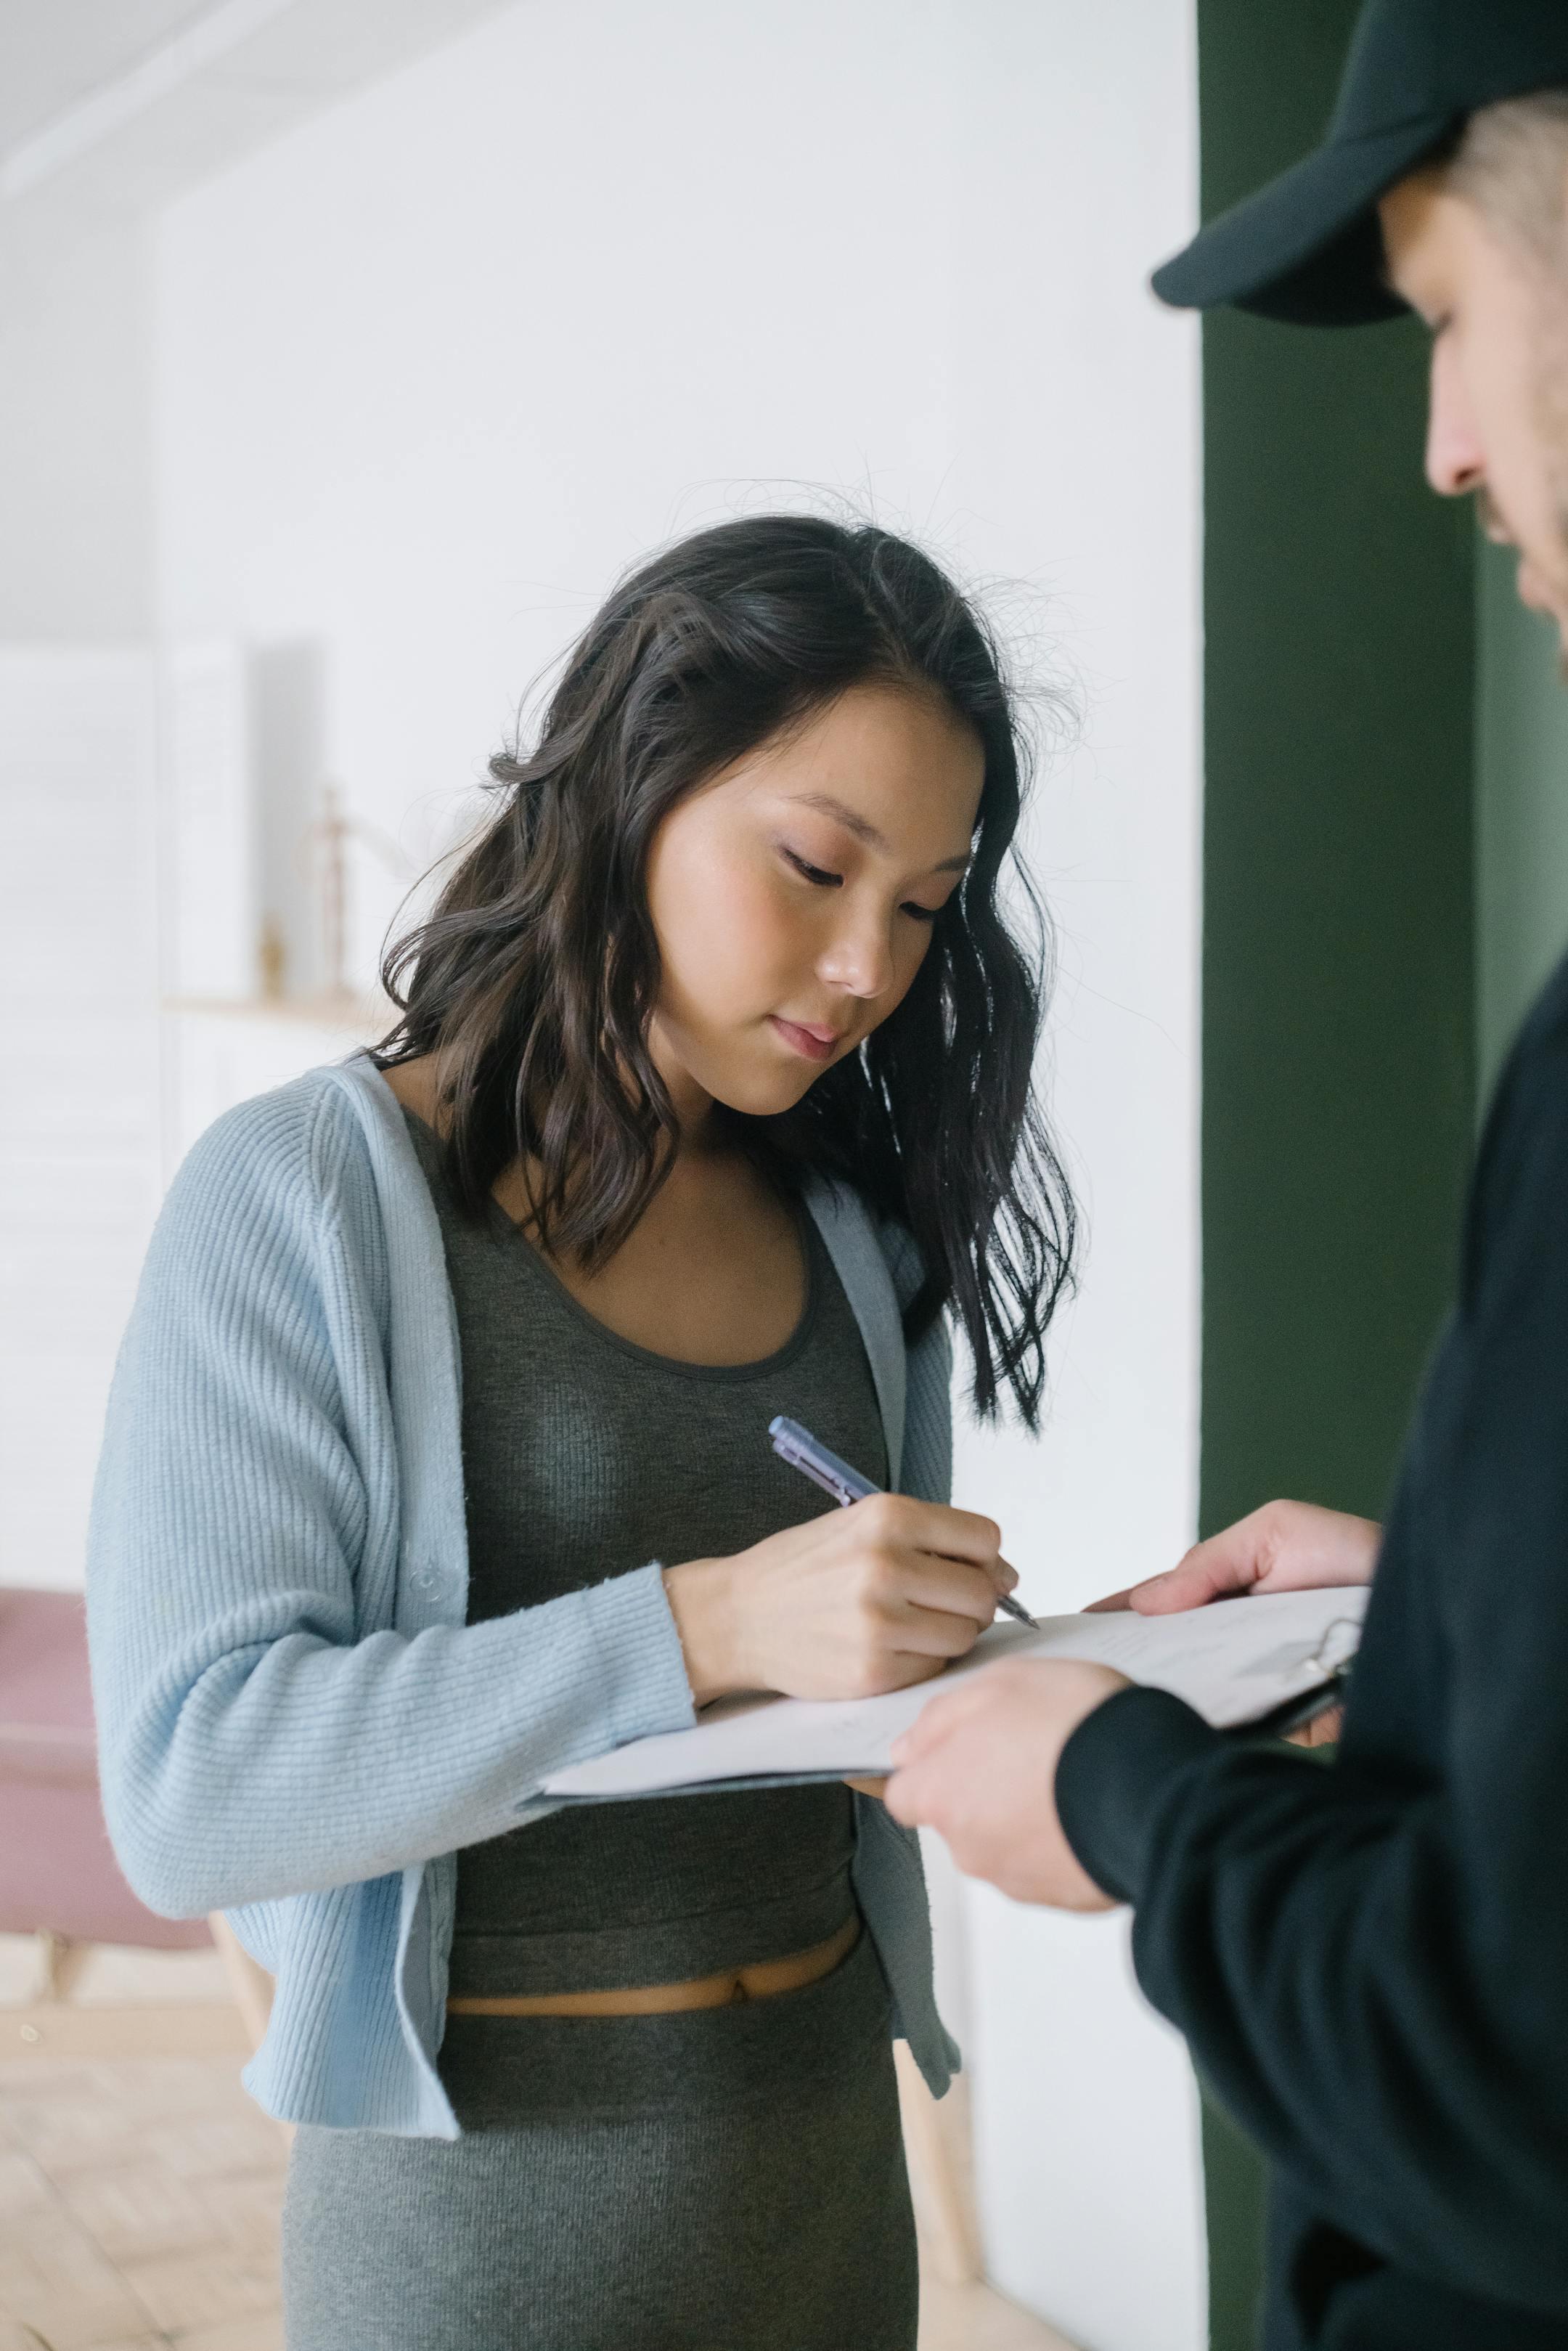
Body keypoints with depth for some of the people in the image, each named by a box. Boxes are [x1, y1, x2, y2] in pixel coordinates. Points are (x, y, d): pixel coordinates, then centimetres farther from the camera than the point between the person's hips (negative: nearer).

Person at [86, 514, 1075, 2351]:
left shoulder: (849, 1230, 5)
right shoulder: (306, 1197, -12)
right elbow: (189, 1788, -21)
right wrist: (703, 1626, -30)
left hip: (829, 2148, 6)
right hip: (493, 2202, -6)